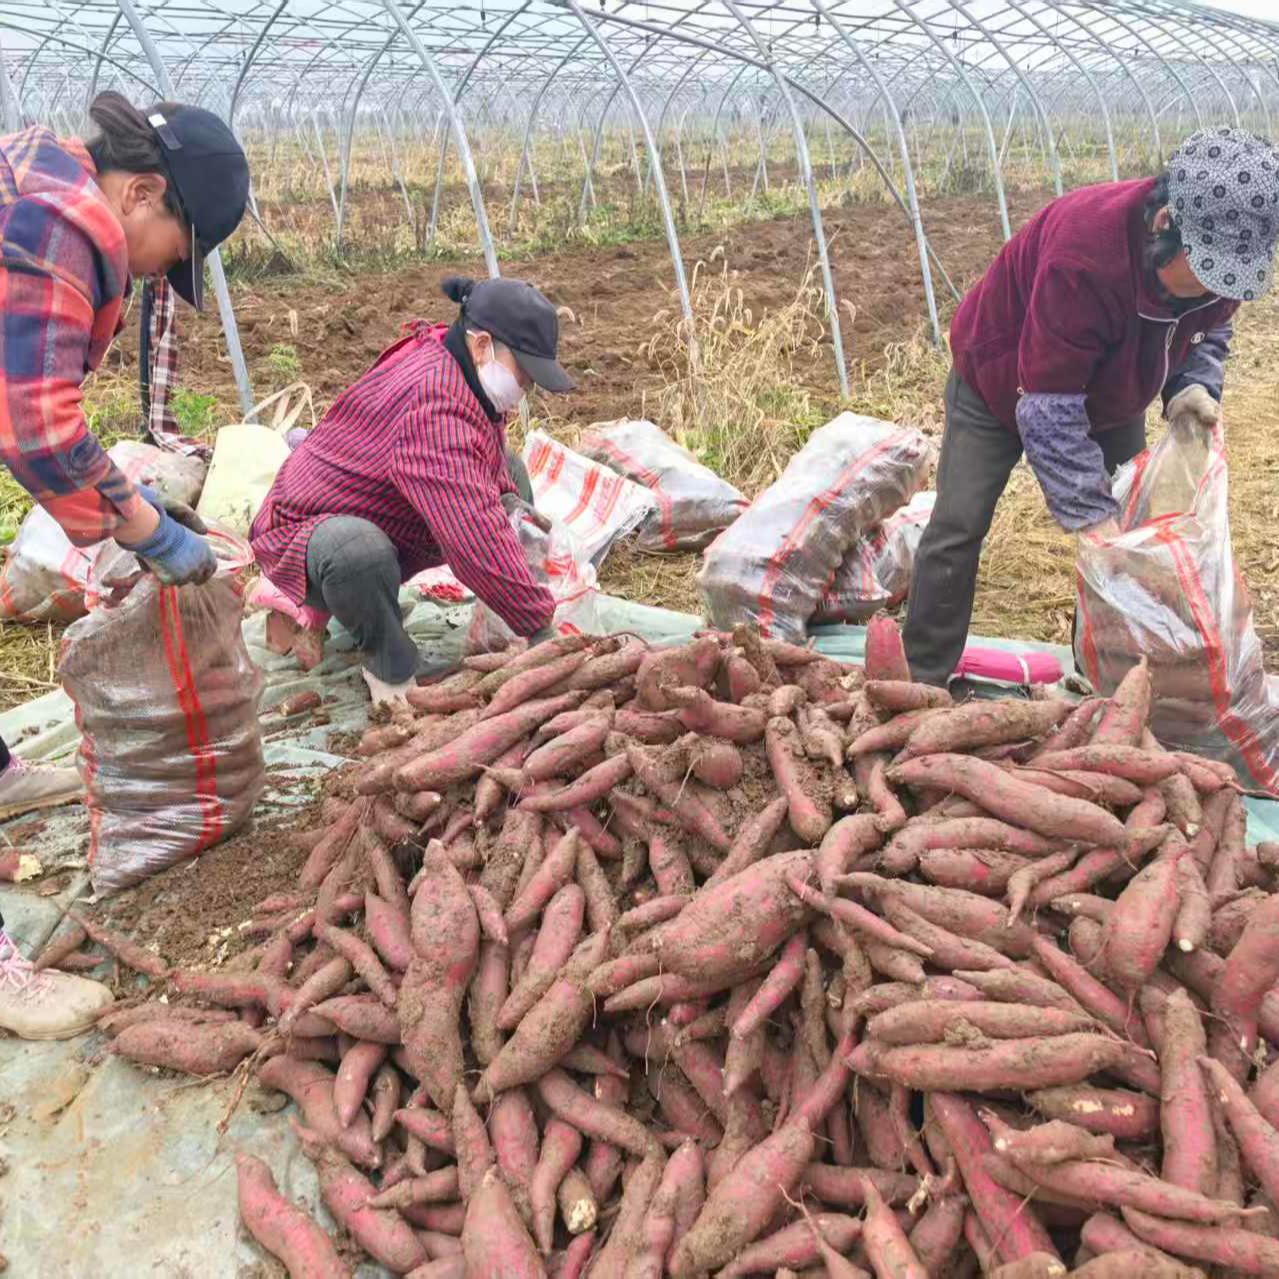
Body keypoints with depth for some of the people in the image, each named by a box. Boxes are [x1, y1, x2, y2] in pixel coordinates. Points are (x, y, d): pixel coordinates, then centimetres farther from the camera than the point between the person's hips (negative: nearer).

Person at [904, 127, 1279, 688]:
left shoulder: (1219, 254, -21)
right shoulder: (1082, 254, -43)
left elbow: (1208, 330, 2)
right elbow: (1048, 408, -40)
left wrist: (1192, 386, -22)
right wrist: (1092, 515, -39)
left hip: (1110, 393, 6)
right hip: (1001, 383, -6)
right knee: (958, 527, -11)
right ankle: (923, 682, 0)